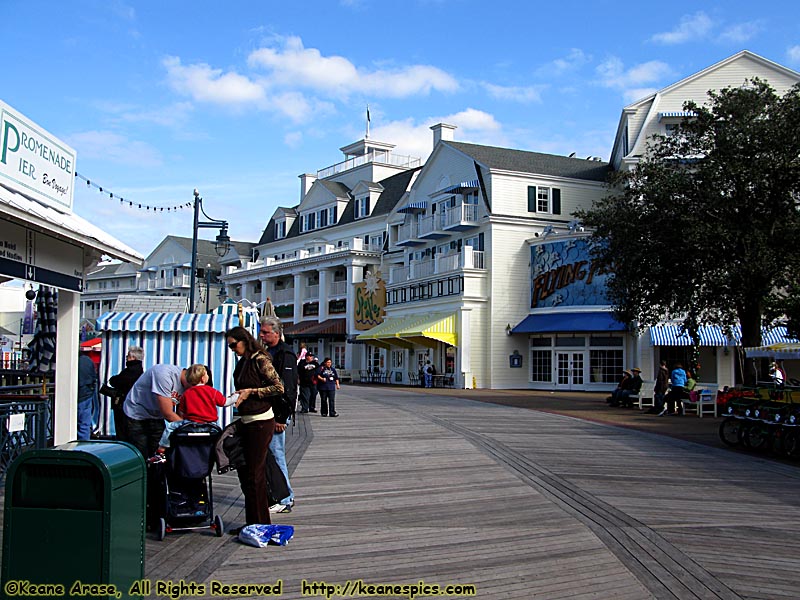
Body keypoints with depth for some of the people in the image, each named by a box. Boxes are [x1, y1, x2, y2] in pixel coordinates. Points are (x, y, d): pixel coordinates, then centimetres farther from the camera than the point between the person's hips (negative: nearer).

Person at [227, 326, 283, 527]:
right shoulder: (242, 362, 13)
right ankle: (252, 523, 20)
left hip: (260, 421, -9)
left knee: (253, 474, -5)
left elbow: (279, 388, -15)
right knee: (243, 471, 11)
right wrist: (238, 397, 3)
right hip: (246, 421, 9)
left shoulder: (260, 360, -12)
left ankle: (260, 524, 4)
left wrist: (250, 392, -15)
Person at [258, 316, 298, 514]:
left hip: (277, 414, -10)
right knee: (270, 455, 13)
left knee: (276, 454, -6)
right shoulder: (267, 352, 17)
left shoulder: (285, 354, -13)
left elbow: (287, 388, -18)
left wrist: (281, 417, -21)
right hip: (266, 412, 10)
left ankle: (285, 500, 1)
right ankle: (285, 496, 22)